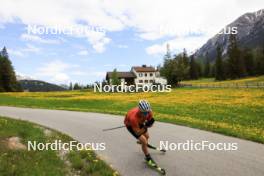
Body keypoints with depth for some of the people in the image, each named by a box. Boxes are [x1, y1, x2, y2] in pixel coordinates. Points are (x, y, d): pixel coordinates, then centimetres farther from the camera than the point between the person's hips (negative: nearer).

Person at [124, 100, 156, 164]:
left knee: (147, 136, 21)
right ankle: (148, 158, 10)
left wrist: (149, 124, -35)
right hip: (130, 124, -5)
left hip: (139, 122, 6)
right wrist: (146, 126, -45)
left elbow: (150, 121, -13)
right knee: (144, 141, -14)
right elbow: (138, 133, -33)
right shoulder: (134, 117, -45)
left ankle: (141, 142, 56)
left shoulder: (148, 111, -32)